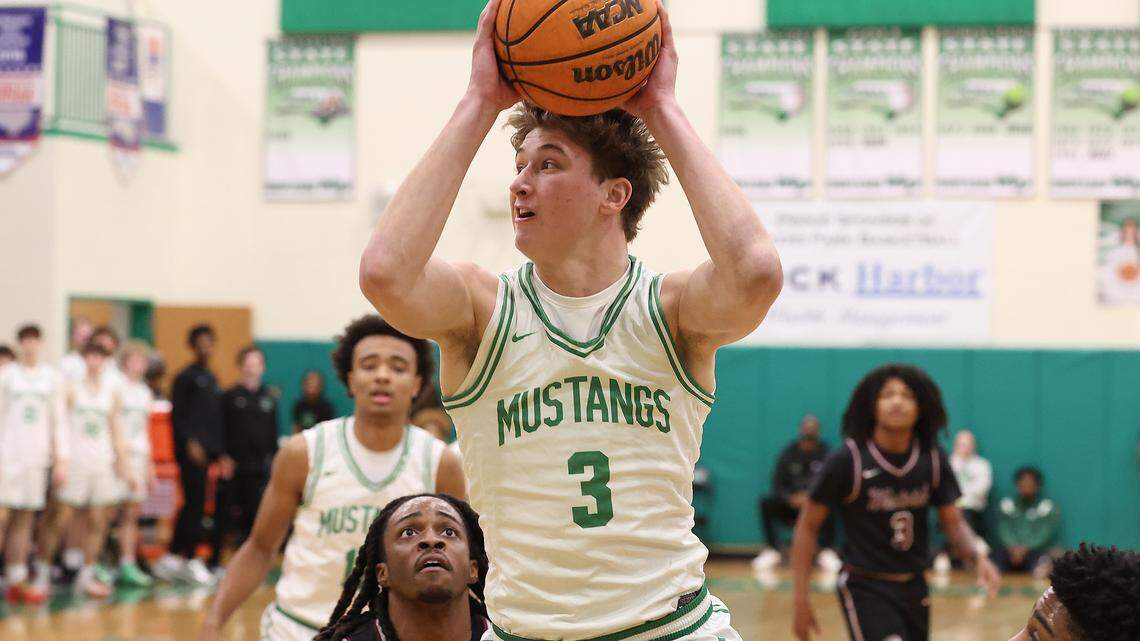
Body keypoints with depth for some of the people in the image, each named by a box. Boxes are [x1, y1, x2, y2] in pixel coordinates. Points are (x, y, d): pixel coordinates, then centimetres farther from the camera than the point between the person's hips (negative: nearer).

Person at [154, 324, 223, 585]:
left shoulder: (211, 379, 19)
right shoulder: (185, 377, -4)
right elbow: (176, 414, -10)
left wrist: (220, 451, 16)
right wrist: (189, 442, -20)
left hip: (207, 450, 8)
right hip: (190, 450, -8)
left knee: (192, 505, 9)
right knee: (195, 503, -8)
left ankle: (172, 557, 15)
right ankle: (190, 560, -2)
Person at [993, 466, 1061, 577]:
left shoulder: (1048, 507, 8)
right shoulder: (1006, 504, 14)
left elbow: (1044, 534, -3)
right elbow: (1004, 531, 3)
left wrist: (1026, 548, -19)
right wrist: (1013, 548, -17)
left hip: (1035, 548, -3)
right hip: (1010, 549, 3)